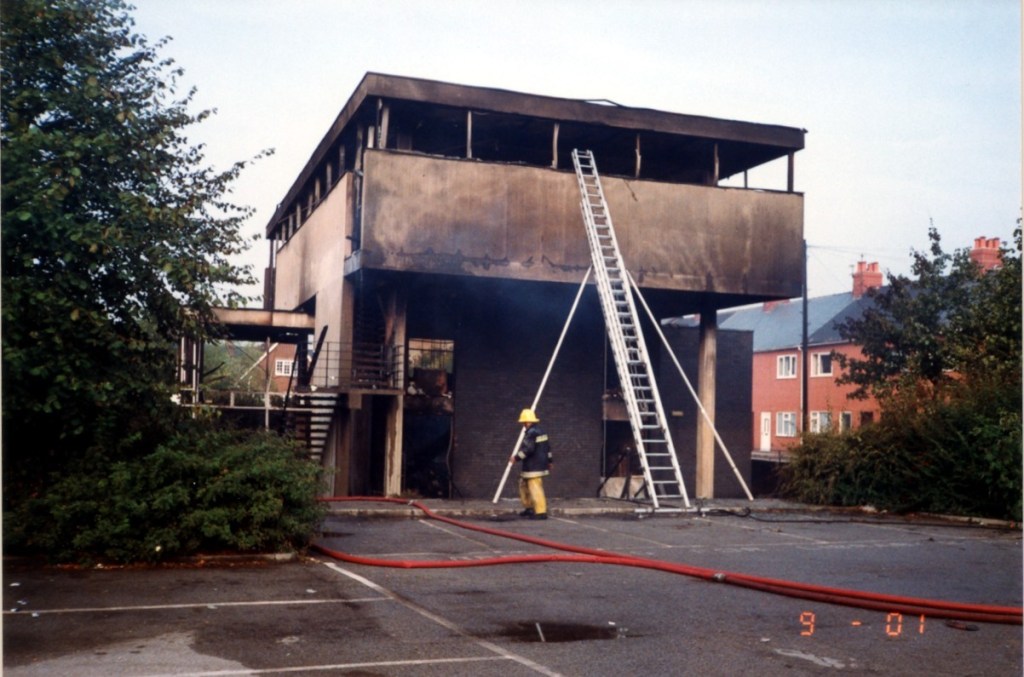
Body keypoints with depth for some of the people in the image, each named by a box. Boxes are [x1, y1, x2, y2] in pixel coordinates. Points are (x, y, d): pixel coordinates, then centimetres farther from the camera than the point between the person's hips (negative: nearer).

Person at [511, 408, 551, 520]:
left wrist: (516, 457, -18)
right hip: (541, 464, 11)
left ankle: (540, 512, -7)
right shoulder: (541, 432, 14)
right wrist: (549, 461, 27)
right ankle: (529, 507, 26)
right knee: (524, 484, 20)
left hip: (533, 467, -11)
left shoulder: (531, 433, -17)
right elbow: (548, 447, 19)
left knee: (535, 488, -8)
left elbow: (528, 449, -25)